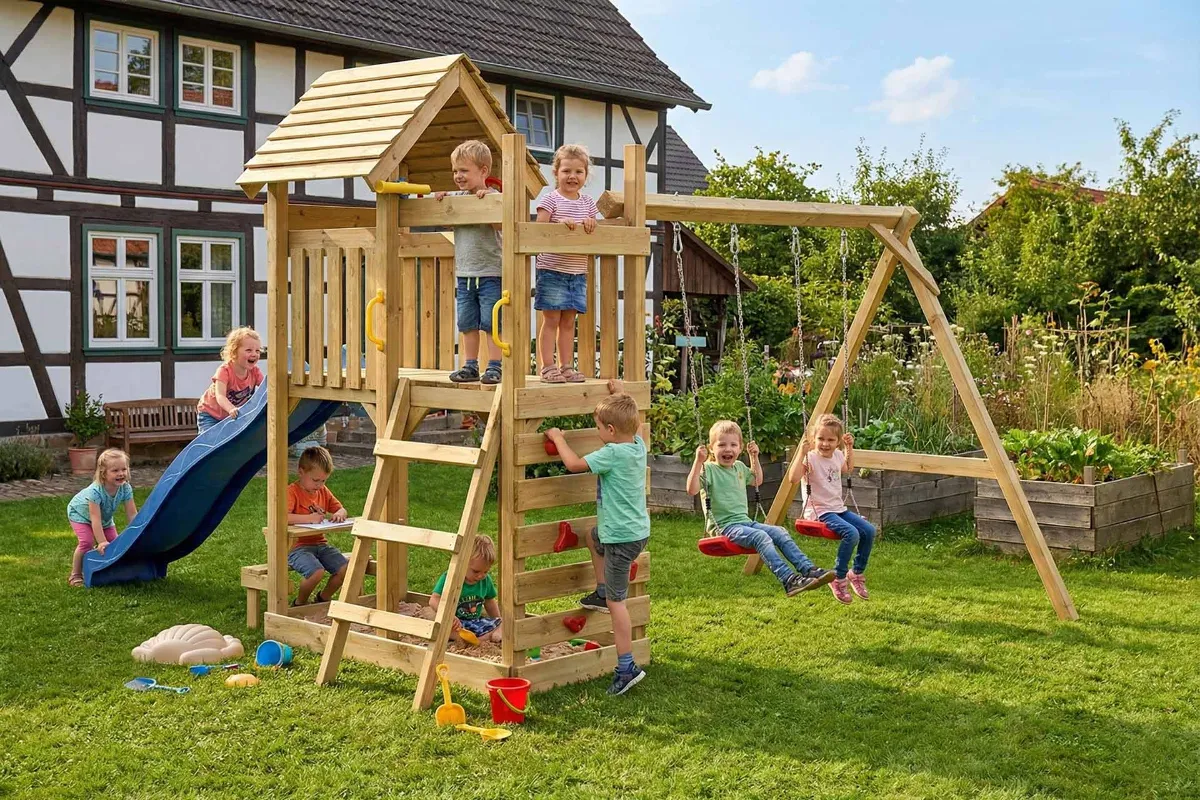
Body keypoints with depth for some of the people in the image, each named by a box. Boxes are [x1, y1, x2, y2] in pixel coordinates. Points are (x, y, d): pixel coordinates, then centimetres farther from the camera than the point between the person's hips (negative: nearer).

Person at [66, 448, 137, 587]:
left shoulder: (126, 488, -28)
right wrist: (102, 542, -44)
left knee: (114, 542, -4)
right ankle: (75, 575, -7)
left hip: (105, 518, 6)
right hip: (79, 513, -6)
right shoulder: (95, 491, -43)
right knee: (87, 542, -22)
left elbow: (132, 514, -22)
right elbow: (95, 519, -42)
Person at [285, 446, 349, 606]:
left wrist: (339, 513, -8)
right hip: (297, 546, -7)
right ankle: (299, 604, -2)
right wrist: (309, 518, -34)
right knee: (317, 571, -31)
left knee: (345, 568, -13)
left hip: (320, 544, 7)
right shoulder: (292, 492, -12)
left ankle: (324, 598, 15)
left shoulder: (323, 491, 12)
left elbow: (341, 509, 17)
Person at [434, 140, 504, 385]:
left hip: (490, 272, -6)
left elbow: (500, 224, -21)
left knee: (491, 323, -3)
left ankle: (494, 366, 3)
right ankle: (470, 366, 18)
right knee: (467, 323, 10)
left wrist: (486, 200, -27)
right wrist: (439, 200, 3)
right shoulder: (456, 198, 10)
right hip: (464, 273, 6)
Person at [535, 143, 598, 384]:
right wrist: (560, 224, -25)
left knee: (569, 321, 8)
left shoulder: (587, 203, 12)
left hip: (578, 272, 5)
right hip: (552, 269, -5)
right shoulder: (551, 200, -4)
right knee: (551, 320, -3)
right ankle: (548, 367, 0)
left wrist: (590, 224, -5)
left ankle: (566, 366, 13)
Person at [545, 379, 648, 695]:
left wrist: (558, 438, -5)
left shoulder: (613, 454, -24)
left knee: (616, 600, -5)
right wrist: (620, 394, 35)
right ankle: (602, 593, 39)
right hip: (638, 529, 9)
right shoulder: (638, 444, 1)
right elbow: (628, 420, 24)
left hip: (622, 537, -9)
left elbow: (574, 464, -21)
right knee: (593, 536, 36)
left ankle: (627, 667, -4)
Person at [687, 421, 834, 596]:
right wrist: (698, 461, -27)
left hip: (745, 522, 8)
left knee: (780, 533, -13)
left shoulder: (740, 467, 17)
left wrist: (754, 457, 25)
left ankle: (809, 569, -20)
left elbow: (757, 481, 36)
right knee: (761, 537, -31)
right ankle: (789, 580, -42)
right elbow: (692, 490, -21)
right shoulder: (709, 469, -6)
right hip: (725, 526, -8)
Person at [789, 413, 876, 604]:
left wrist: (850, 448, 20)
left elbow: (847, 469, 32)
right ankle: (838, 578, -11)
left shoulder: (837, 455, 8)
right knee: (851, 534, -28)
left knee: (869, 531, -7)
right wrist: (802, 454, -31)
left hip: (839, 508, 8)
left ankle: (857, 573, 12)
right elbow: (793, 479, -29)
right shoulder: (811, 458, -14)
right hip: (819, 511, -8)